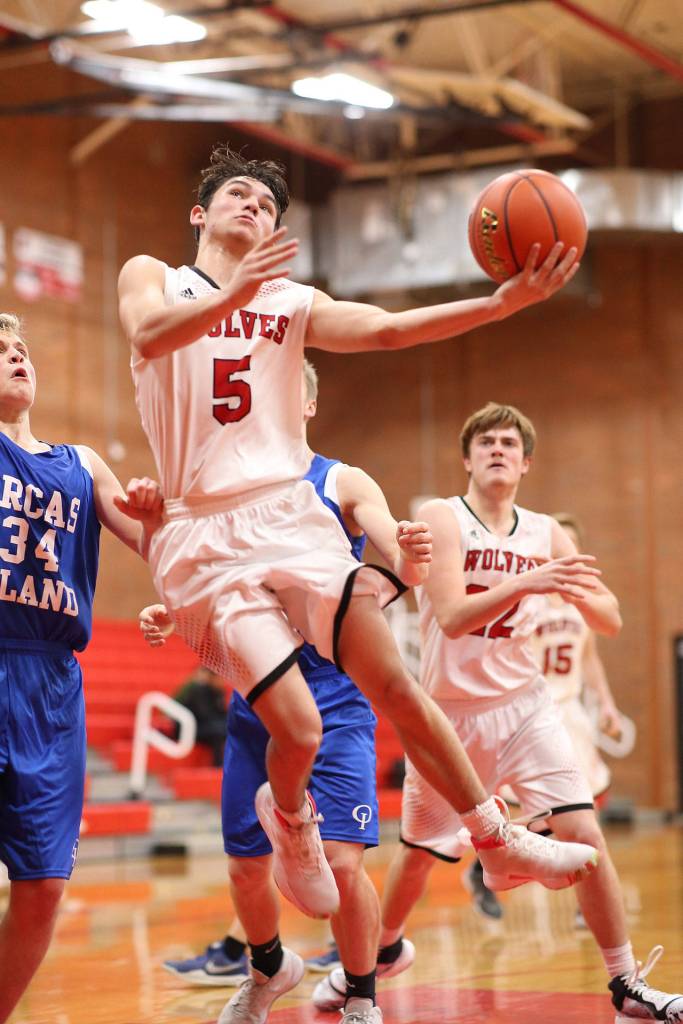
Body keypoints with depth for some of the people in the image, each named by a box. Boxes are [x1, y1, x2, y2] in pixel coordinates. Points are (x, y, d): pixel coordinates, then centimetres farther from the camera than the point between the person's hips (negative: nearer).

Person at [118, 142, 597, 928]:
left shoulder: (293, 303, 14)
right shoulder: (152, 276, 6)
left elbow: (387, 329, -4)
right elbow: (149, 335, -18)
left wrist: (502, 303, -19)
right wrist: (235, 293, -37)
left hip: (292, 515, 4)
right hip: (207, 535, -3)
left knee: (397, 689, -2)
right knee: (299, 730, -12)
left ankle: (500, 842, 11)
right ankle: (288, 817, 22)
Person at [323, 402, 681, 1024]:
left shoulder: (545, 534, 2)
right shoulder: (443, 518, -9)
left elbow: (612, 622, -1)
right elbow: (451, 618, -23)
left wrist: (578, 595, -23)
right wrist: (522, 583, -36)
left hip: (524, 706, 2)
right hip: (451, 711, -2)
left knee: (585, 836, -12)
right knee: (418, 853, 11)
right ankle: (383, 948, 40)